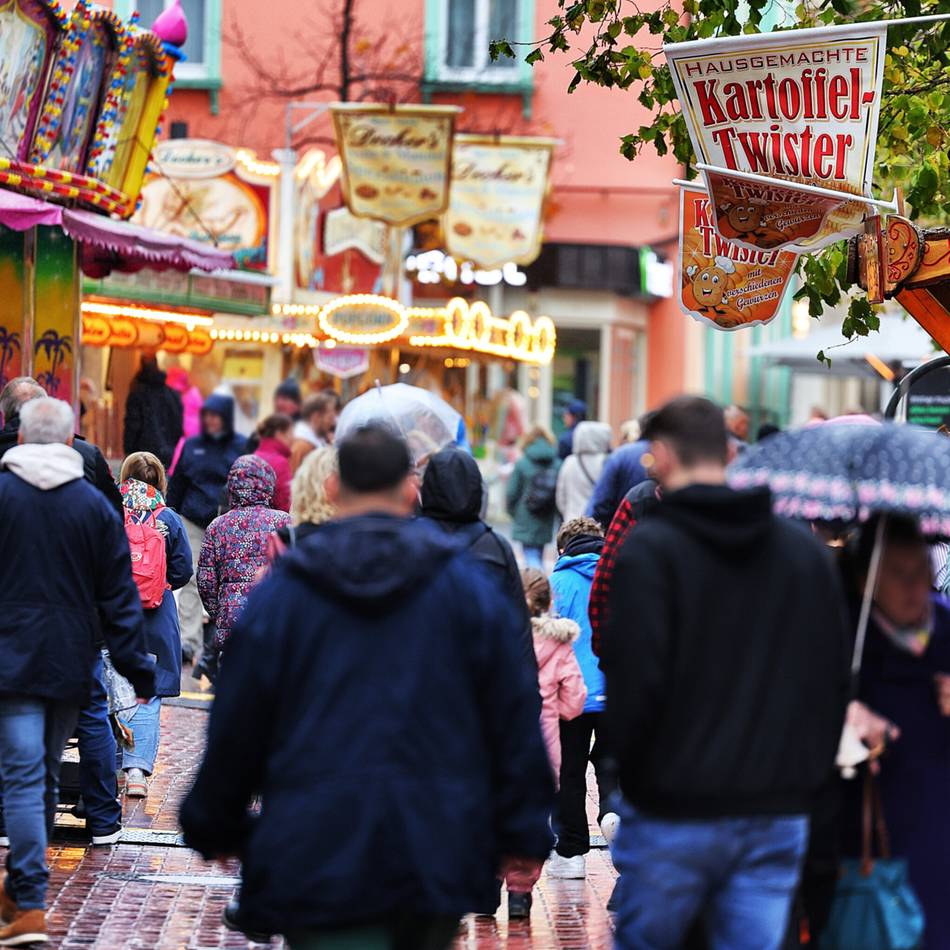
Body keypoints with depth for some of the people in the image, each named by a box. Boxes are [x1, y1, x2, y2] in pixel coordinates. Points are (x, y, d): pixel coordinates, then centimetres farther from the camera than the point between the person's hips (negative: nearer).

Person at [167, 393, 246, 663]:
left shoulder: (241, 447, 2)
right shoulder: (192, 446, 9)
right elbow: (176, 486, 15)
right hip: (193, 523, 2)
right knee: (191, 579, -6)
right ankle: (188, 639, -7)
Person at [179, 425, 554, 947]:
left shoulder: (277, 595, 1)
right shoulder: (468, 585, 4)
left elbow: (235, 730, 5)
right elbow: (513, 717, 4)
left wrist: (214, 828, 18)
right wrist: (525, 835, 10)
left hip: (318, 854, -2)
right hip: (439, 852, 2)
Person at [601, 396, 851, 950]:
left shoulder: (648, 551, -10)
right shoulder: (809, 552, 7)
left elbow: (633, 681, -16)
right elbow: (838, 680, 9)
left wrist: (635, 775, 0)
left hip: (672, 815, -4)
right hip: (780, 817, 4)